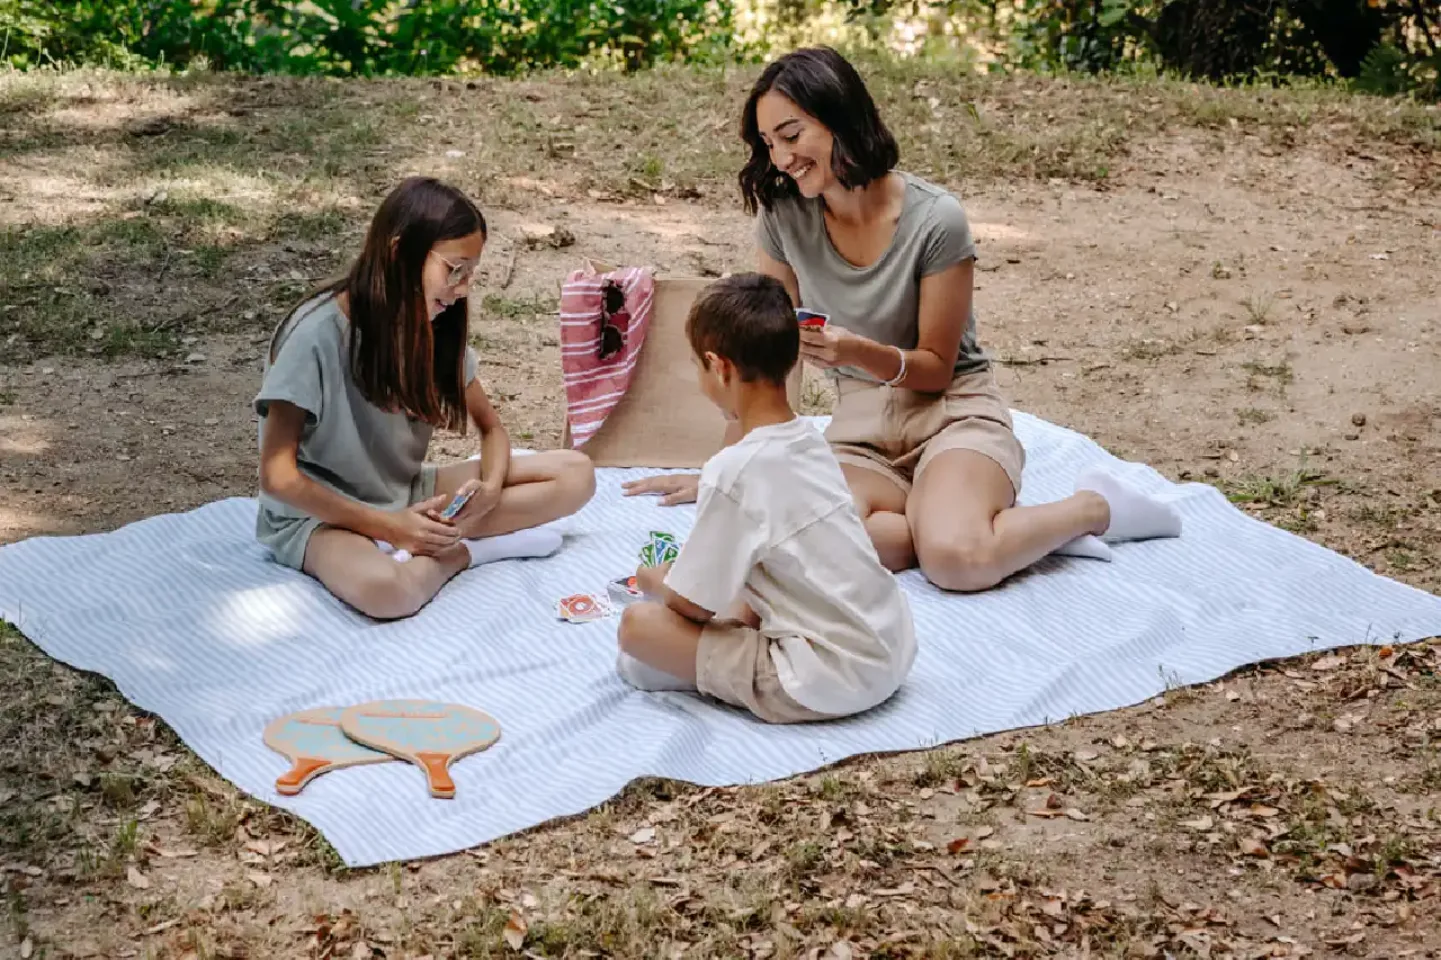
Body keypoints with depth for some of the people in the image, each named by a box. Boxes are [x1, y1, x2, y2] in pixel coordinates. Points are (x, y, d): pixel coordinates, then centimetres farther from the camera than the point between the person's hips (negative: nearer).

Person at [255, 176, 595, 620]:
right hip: (321, 515, -7)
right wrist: (390, 526, -23)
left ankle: (437, 542, -15)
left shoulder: (435, 327, -2)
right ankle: (465, 547, -14)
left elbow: (490, 426, 9)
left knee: (575, 473, -8)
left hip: (409, 497, 7)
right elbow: (278, 476, -19)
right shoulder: (318, 334, -20)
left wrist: (491, 488, -14)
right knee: (385, 588, -42)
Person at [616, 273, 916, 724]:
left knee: (639, 623, -8)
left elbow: (695, 603, -10)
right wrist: (701, 557, 26)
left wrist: (657, 581, 10)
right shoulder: (810, 441, 6)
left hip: (830, 682, -8)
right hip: (893, 650, 9)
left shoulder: (734, 470, -18)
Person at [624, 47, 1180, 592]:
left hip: (951, 412, -3)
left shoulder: (935, 220, -16)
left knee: (956, 561, -34)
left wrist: (860, 353, -28)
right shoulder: (783, 217, -4)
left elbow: (937, 367, -8)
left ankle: (1097, 506, -6)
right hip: (860, 426, 3)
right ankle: (966, 523, -10)